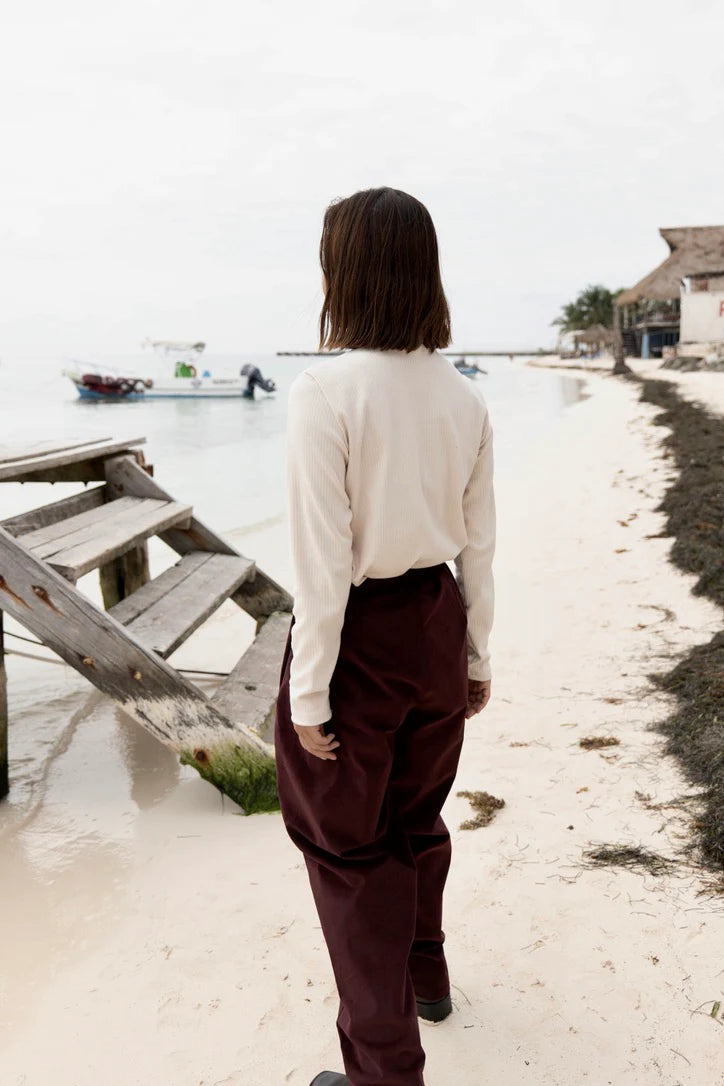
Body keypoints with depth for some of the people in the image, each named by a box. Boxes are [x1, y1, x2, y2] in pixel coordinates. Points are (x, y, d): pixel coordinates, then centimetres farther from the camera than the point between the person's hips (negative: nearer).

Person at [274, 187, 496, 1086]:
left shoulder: (323, 391, -21)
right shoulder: (463, 398, -2)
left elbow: (323, 560, -21)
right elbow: (478, 546, 3)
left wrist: (309, 691, -12)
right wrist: (477, 654, 14)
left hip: (357, 633, -6)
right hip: (435, 624, 6)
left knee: (345, 844, 13)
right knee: (417, 819, 27)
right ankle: (424, 974, 51)